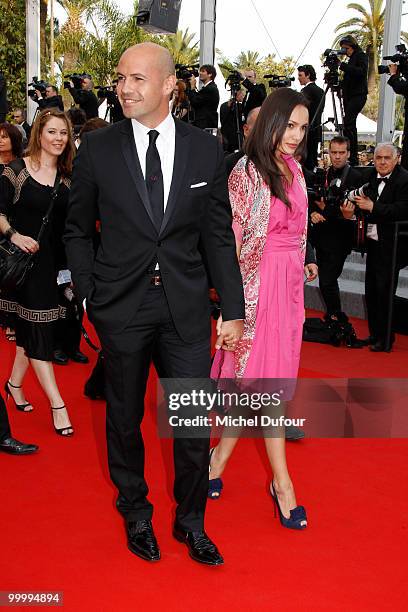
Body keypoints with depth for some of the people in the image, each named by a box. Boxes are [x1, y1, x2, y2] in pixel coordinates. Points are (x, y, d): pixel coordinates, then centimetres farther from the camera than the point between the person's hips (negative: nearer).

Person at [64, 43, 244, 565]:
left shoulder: (206, 150, 0)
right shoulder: (97, 149, -2)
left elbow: (219, 236, 3)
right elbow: (78, 231, 7)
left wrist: (233, 309, 1)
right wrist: (88, 294, -1)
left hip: (185, 306, 1)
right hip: (121, 306, 0)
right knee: (124, 417, 14)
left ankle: (190, 521, 30)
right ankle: (135, 514, 37)